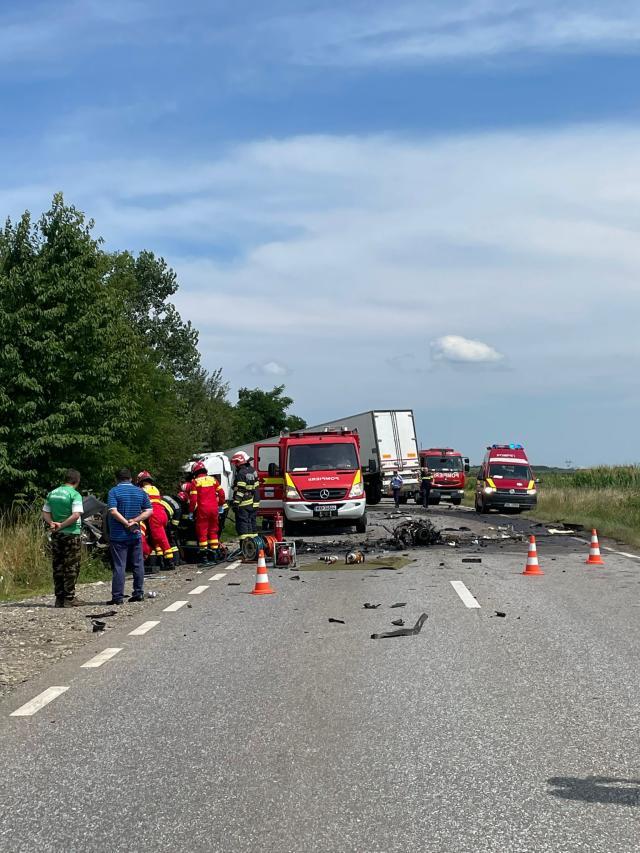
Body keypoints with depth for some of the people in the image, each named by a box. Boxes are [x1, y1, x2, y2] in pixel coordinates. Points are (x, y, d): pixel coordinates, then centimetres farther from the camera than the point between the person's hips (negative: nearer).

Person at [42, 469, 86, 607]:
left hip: (56, 535, 6)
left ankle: (59, 598, 12)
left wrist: (52, 523, -3)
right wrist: (62, 525, -13)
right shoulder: (75, 495, -11)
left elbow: (45, 513, 10)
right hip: (71, 534, -6)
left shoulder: (52, 494, 10)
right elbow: (76, 515, -20)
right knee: (71, 567, 0)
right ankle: (69, 598, 1)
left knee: (58, 567, 9)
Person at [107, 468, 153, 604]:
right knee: (138, 565, 12)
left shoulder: (114, 491, -5)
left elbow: (113, 511, -18)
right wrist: (134, 521, -7)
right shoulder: (140, 492, 8)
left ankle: (118, 596, -3)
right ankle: (139, 593, 15)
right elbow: (149, 511, 2)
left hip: (118, 535, -3)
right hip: (135, 536, 3)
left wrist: (127, 524, -15)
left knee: (119, 566, -2)